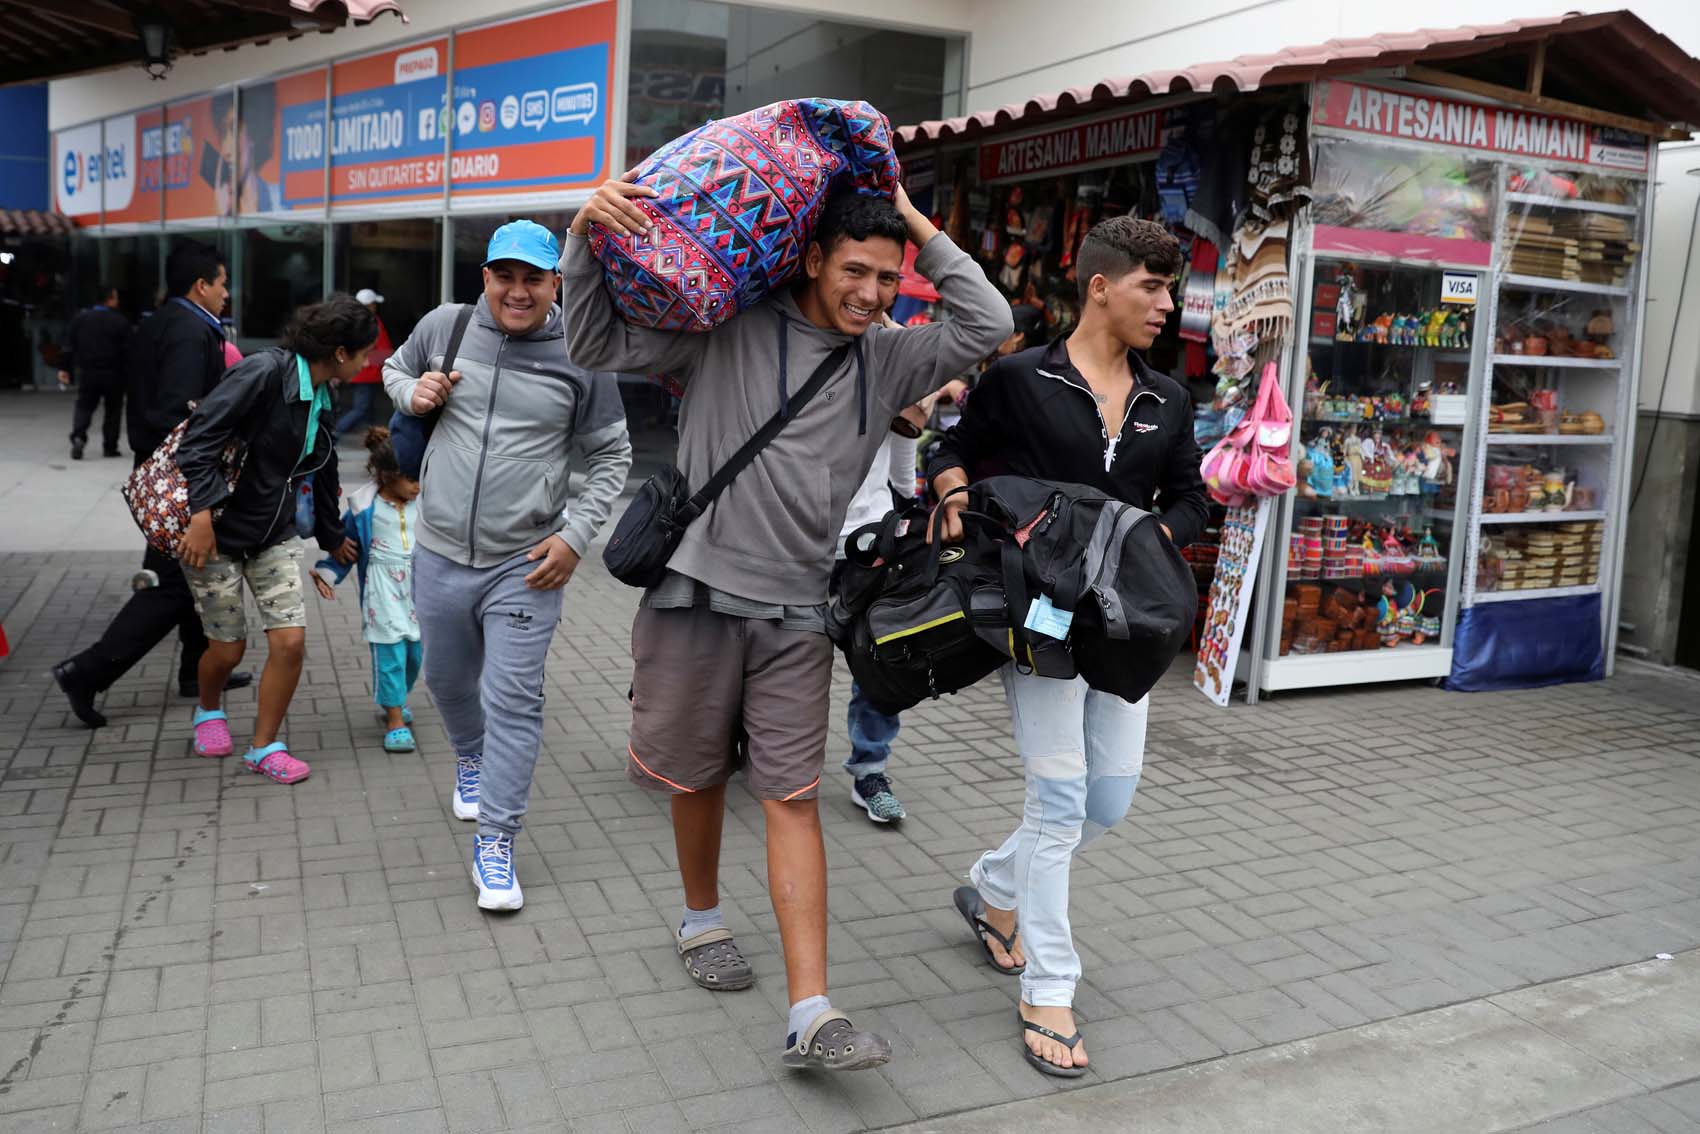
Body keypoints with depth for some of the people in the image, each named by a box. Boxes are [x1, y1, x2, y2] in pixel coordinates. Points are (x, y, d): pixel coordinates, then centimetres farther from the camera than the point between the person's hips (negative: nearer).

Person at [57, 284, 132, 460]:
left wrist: (64, 368, 8)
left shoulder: (81, 318, 3)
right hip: (113, 373, -2)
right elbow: (127, 350, -8)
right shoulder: (121, 322, -7)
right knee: (113, 409, 10)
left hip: (87, 371, 2)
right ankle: (110, 447, 11)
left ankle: (78, 437, -12)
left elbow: (69, 346, 3)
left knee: (84, 406, 11)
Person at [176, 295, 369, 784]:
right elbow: (200, 436, -24)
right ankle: (208, 712, 39)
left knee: (291, 641, -4)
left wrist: (333, 537, 34)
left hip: (274, 535, 7)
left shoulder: (320, 400, 7)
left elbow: (322, 473, 22)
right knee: (229, 647, 5)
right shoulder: (265, 372, -19)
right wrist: (202, 514, -31)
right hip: (217, 531, -7)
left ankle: (264, 747, 13)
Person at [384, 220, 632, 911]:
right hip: (439, 556, 4)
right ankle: (471, 758, 54)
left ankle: (495, 844, 7)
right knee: (448, 681, 22)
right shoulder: (445, 326, 1)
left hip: (525, 566, -3)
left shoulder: (579, 356, -6)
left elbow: (610, 458, 1)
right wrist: (413, 392, -2)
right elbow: (395, 368, 22)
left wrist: (575, 535, -9)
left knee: (514, 702, -4)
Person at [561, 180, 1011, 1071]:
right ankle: (700, 919, 41)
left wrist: (920, 230, 2)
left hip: (796, 615, 2)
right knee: (698, 778, 14)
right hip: (697, 594, -2)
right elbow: (600, 345, -1)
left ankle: (811, 1015, -2)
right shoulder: (729, 328, -2)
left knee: (793, 799, -1)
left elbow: (987, 324, 3)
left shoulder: (886, 359, 8)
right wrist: (587, 240, -15)